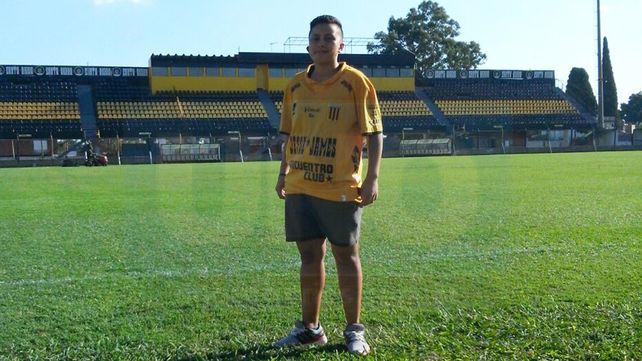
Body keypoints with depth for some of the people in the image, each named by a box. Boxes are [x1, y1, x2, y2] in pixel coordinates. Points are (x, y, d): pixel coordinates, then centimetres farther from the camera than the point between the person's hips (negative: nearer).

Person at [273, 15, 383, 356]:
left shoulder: (356, 82, -6)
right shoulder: (295, 86, 9)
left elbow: (374, 133, -7)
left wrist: (372, 178, -15)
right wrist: (283, 173, 14)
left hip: (340, 188, -5)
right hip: (300, 187, 5)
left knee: (346, 255, 5)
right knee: (309, 257, 12)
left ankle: (354, 330, 19)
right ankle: (309, 327, 26)